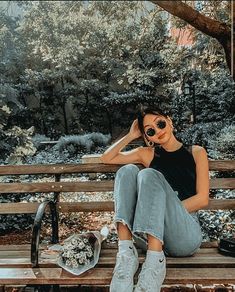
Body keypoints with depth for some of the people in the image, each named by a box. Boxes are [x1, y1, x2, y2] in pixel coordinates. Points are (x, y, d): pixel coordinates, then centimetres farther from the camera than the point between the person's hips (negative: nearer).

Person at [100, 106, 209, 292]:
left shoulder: (196, 152, 10)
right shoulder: (147, 154, 18)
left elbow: (202, 199, 0)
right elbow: (106, 158, 18)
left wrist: (167, 211, -10)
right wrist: (131, 135, 15)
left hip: (186, 234, -3)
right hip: (152, 231, 3)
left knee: (149, 175, -24)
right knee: (128, 170, -17)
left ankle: (155, 261, -34)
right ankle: (126, 253, -29)